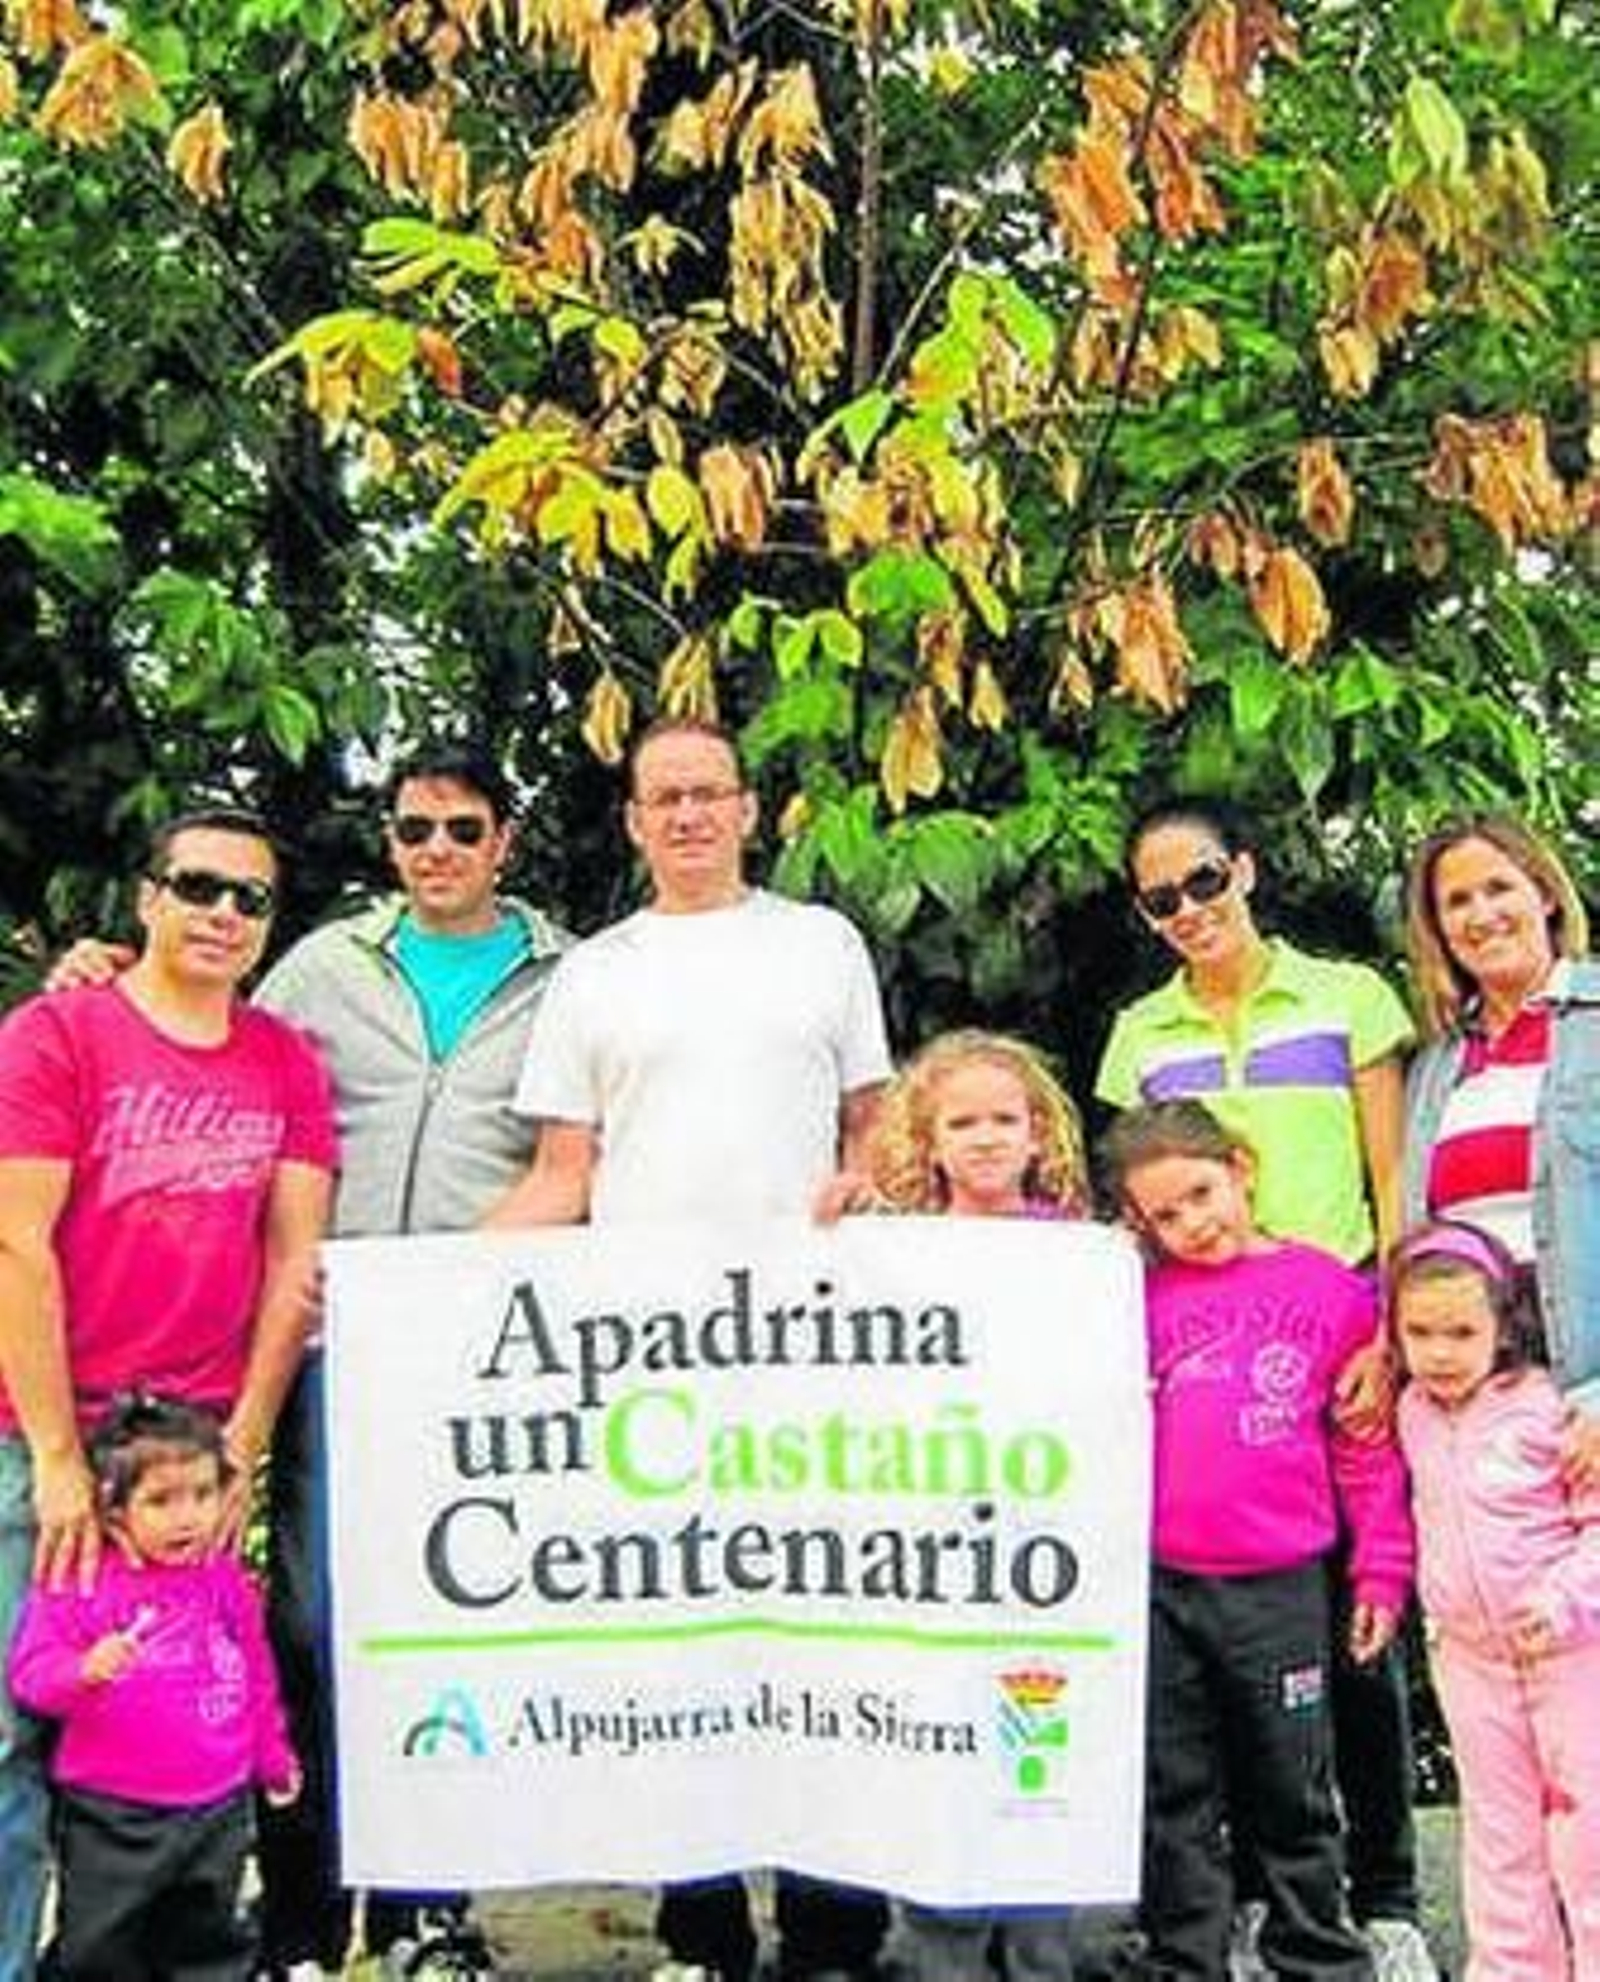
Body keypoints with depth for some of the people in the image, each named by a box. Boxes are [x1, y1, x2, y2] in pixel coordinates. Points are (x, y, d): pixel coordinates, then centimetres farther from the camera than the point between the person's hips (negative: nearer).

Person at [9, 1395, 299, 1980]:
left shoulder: (226, 1578, 3)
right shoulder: (78, 1582, -11)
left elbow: (256, 1673, 14)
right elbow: (30, 1673, -15)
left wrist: (273, 1758, 21)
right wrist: (88, 1669, -35)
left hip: (217, 1809, 4)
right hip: (112, 1818, -4)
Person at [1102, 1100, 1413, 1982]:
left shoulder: (1330, 1287, 2)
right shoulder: (1140, 1294, 4)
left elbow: (1367, 1444, 7)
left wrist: (1380, 1571, 8)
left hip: (1280, 1587, -1)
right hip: (1156, 1587, 1)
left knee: (1292, 1791, 13)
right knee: (1174, 1795, 11)